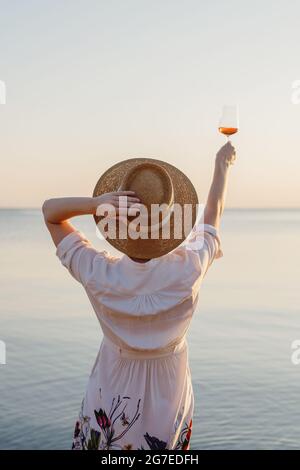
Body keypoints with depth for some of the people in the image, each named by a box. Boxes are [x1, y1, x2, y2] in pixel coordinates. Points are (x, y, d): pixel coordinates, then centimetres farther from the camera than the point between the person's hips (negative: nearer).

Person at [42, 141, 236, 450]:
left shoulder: (99, 275, -27)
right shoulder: (188, 271, -26)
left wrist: (93, 203, -34)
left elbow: (49, 210, -14)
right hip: (167, 402, 1)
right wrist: (222, 164, 11)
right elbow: (213, 213, -6)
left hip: (111, 403, 0)